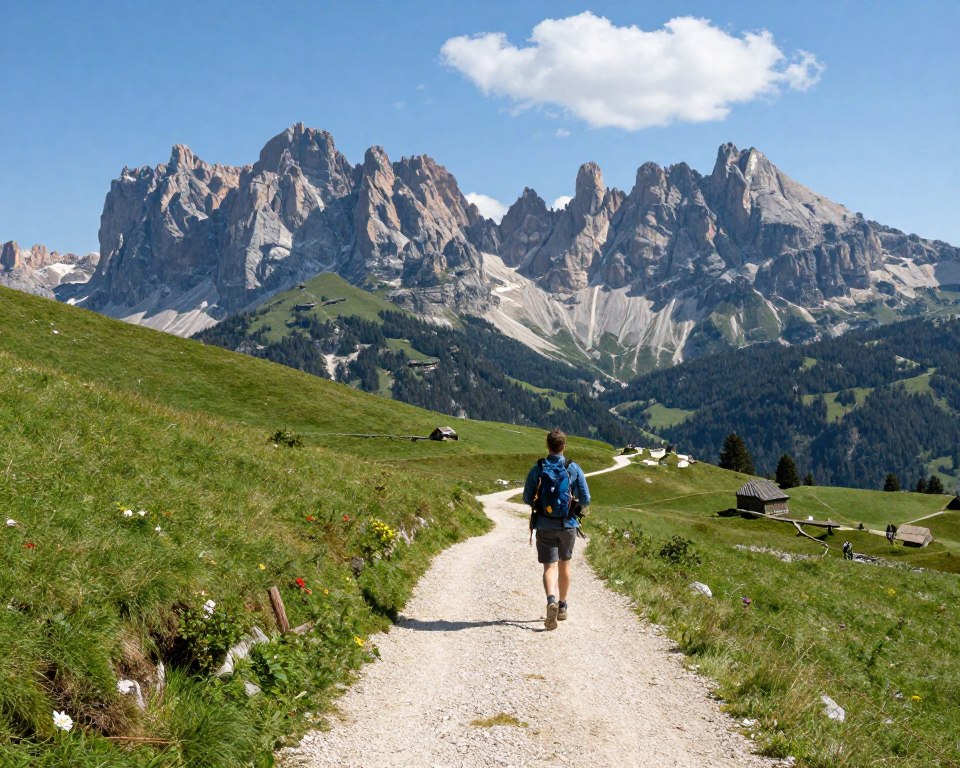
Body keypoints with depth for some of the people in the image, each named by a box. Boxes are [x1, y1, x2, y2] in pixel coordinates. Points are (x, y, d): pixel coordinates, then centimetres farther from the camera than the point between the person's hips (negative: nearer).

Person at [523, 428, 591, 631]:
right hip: (568, 525, 1)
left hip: (544, 526, -1)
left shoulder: (537, 469, -6)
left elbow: (527, 498, -3)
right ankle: (562, 607, 30)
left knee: (550, 566, -2)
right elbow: (586, 500, -5)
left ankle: (551, 600, -30)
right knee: (564, 564, 19)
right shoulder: (574, 469, -5)